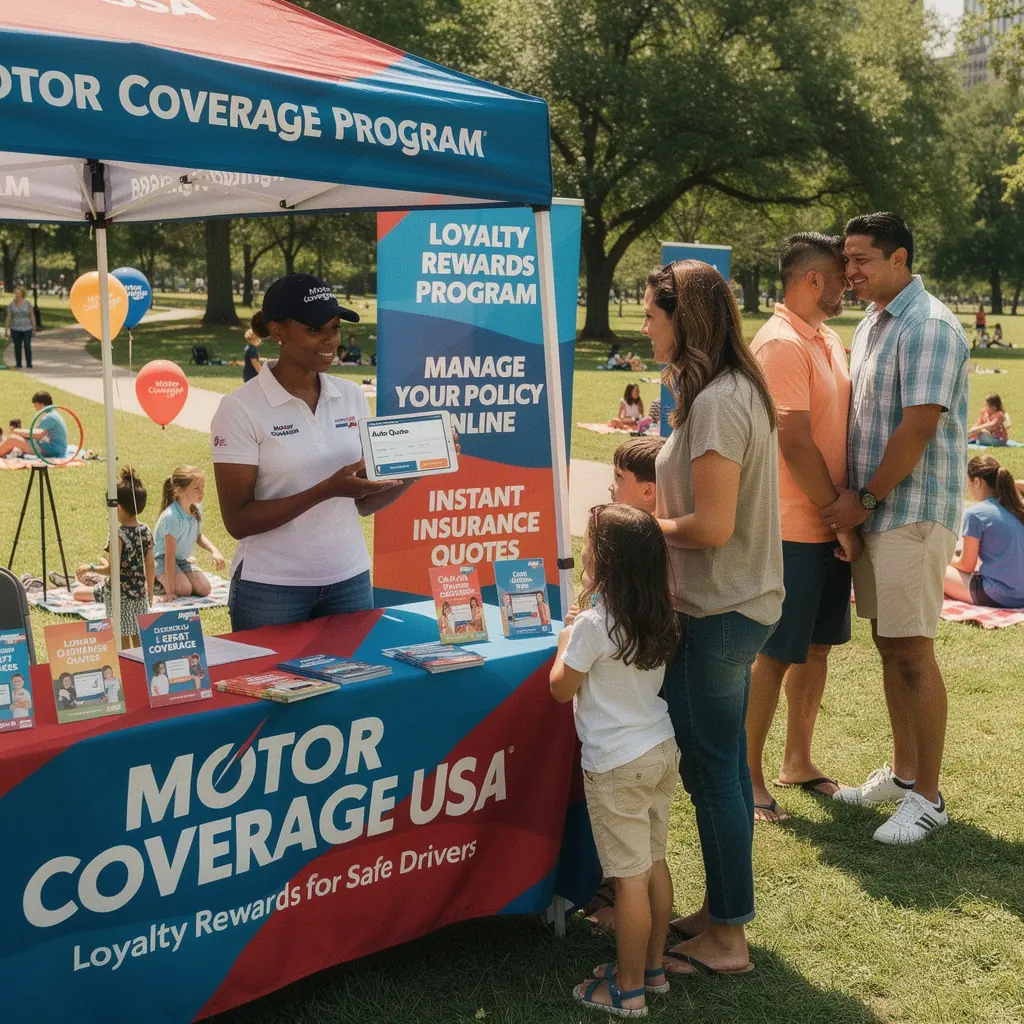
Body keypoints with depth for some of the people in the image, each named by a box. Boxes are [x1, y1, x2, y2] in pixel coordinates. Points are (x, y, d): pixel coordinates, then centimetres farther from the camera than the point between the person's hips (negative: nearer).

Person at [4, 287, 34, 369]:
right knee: (17, 347, 6)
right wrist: (6, 330, -1)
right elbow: (8, 317, 0)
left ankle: (29, 365, 0)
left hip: (26, 329, -1)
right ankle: (18, 364, 14)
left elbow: (32, 316, 0)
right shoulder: (12, 305, -1)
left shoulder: (28, 303, -3)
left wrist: (34, 328, -2)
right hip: (15, 329, 1)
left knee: (27, 346, -7)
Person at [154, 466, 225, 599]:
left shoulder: (196, 508, -7)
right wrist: (171, 591, -28)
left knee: (204, 589, -10)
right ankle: (157, 581, 2)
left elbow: (198, 536, 12)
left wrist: (214, 551, -10)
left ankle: (164, 581, 14)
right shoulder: (171, 517, -30)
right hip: (161, 559, -8)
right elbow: (170, 555, -28)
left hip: (182, 560, 8)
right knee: (184, 590, -28)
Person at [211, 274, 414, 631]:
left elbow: (363, 502, 9)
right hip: (271, 590, -4)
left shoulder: (352, 397, 4)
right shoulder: (241, 409, -10)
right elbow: (238, 521, -13)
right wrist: (327, 490, -23)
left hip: (350, 580, 4)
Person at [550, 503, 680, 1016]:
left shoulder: (593, 624, -20)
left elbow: (561, 689, -7)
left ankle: (629, 990, 12)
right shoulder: (660, 615, 1)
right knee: (654, 864, 17)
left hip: (616, 766, -8)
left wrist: (565, 641, 8)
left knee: (629, 878, 1)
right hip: (662, 751, 8)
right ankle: (653, 967, 30)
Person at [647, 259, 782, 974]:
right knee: (725, 763, 18)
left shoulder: (717, 403, -22)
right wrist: (663, 515, 7)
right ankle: (722, 910, 32)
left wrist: (646, 525, -9)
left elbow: (712, 527, -25)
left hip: (718, 615, -10)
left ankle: (725, 940, 15)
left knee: (710, 769, 2)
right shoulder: (740, 389, 10)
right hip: (741, 603, 10)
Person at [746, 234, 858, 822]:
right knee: (775, 655, -1)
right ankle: (749, 776, 11)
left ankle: (798, 761, 29)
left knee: (817, 645, 16)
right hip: (794, 528, -9)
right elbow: (796, 444, -20)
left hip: (832, 525, 9)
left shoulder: (829, 340, 13)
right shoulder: (781, 344, -16)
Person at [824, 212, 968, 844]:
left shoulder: (928, 325, -14)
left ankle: (928, 798, 5)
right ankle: (903, 773, 27)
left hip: (913, 511, -9)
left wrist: (866, 499, -14)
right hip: (871, 509, 9)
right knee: (888, 646, 14)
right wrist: (853, 499, 10)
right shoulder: (871, 324, 14)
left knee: (913, 653, -5)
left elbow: (918, 427, -20)